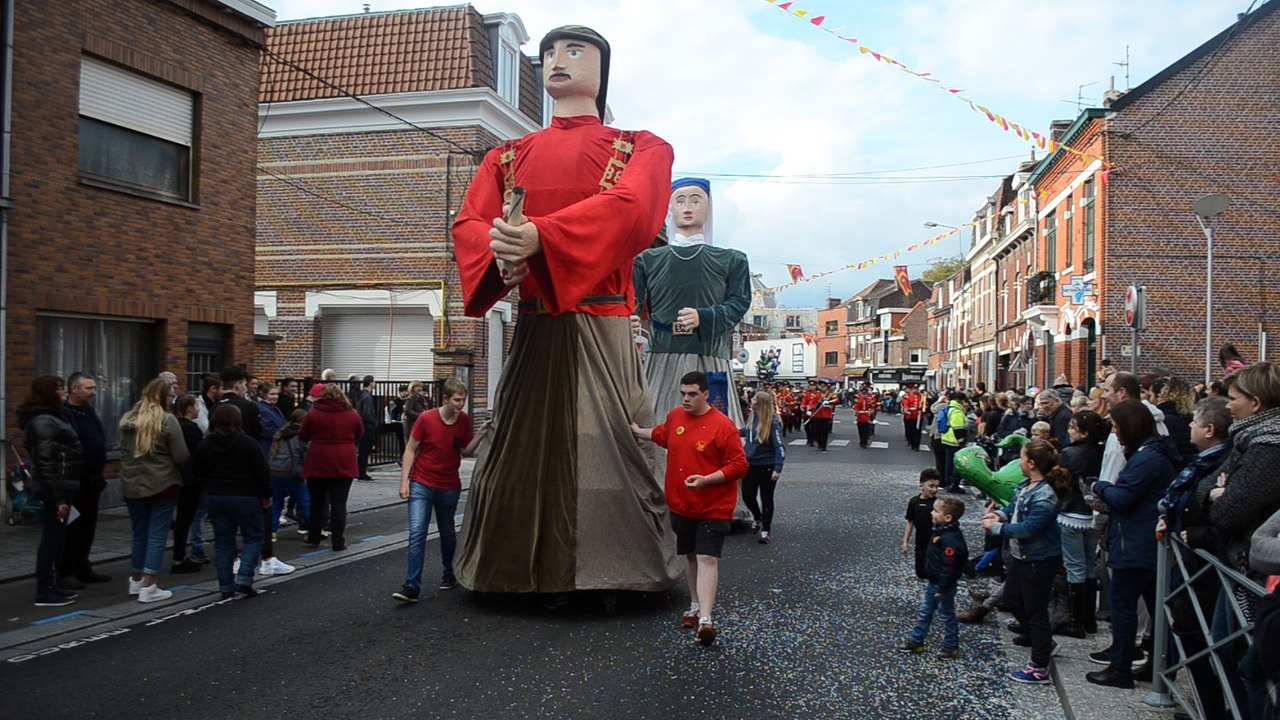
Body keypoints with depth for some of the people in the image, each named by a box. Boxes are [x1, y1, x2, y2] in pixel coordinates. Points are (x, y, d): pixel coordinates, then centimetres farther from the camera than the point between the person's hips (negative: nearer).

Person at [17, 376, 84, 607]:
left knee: (55, 536, 14)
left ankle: (49, 586, 22)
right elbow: (45, 464, -21)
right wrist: (59, 498, -22)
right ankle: (44, 592, 3)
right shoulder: (44, 421, -16)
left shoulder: (51, 416, 15)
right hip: (55, 487, -10)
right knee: (52, 536, -4)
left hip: (60, 485, 10)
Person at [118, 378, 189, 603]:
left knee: (140, 533, 18)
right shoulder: (167, 420, -12)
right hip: (162, 484, -5)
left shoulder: (127, 419, 6)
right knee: (157, 535, 0)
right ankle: (148, 587, -2)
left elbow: (123, 452, 16)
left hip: (132, 485, 6)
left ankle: (137, 581, 30)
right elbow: (181, 456, -12)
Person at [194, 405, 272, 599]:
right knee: (254, 537, 7)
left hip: (216, 498, 5)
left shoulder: (205, 446, 2)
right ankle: (243, 579, -7)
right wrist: (266, 495, -1)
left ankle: (226, 587, 10)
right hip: (245, 497, -4)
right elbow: (262, 472, -11)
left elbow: (200, 474, 11)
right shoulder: (248, 443, -12)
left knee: (223, 542, 10)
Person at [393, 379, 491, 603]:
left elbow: (466, 452, 4)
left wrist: (481, 434, -11)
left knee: (447, 534, 16)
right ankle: (412, 585, -11)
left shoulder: (464, 420, -3)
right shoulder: (426, 419, -13)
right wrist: (404, 481, -10)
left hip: (450, 487, 3)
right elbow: (410, 450, -6)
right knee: (416, 532, -12)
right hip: (422, 485, -3)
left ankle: (449, 573, 38)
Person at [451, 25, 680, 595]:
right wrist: (502, 251, -19)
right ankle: (524, 570, 15)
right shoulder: (509, 156, 21)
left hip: (599, 323, -3)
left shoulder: (641, 148, 10)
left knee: (604, 441, -6)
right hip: (532, 326, 4)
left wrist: (540, 236, -27)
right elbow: (468, 222, 7)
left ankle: (609, 571, 5)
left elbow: (629, 207, -12)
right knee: (520, 442, 3)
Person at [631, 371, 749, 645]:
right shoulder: (675, 417, 3)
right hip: (681, 504, 6)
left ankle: (705, 619, -17)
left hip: (713, 507, -6)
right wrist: (637, 431, 35)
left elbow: (739, 466, -17)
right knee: (690, 556, 18)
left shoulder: (722, 425, -17)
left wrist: (705, 479, -25)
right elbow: (662, 435, 27)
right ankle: (696, 606, 35)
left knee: (707, 558, -13)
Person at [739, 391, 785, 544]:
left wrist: (778, 469, -25)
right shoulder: (754, 418, -1)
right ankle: (757, 518, 40)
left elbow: (780, 447, -20)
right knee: (747, 496, 10)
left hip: (766, 466, -6)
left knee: (766, 499, 8)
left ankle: (766, 530, 22)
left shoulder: (772, 423, -20)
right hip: (751, 464, 6)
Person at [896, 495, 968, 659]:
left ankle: (951, 648, 24)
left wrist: (942, 588, -23)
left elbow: (949, 567, -29)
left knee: (947, 615, 8)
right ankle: (915, 641, 29)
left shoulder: (950, 539, -31)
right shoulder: (941, 531, 0)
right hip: (933, 582, 9)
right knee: (924, 612, 18)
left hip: (943, 586, -9)